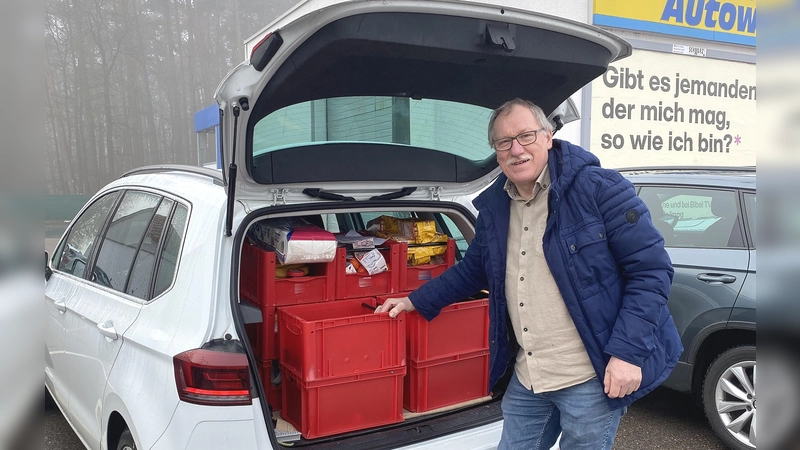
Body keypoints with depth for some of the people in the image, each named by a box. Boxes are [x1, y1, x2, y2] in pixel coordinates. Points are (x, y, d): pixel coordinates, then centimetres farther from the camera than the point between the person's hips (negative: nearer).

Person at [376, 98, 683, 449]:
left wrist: (628, 352, -19)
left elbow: (651, 269, -13)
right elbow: (472, 271, 21)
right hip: (526, 380, 6)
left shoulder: (600, 189, -12)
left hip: (591, 379, -5)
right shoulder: (493, 208, 7)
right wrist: (415, 301, 15)